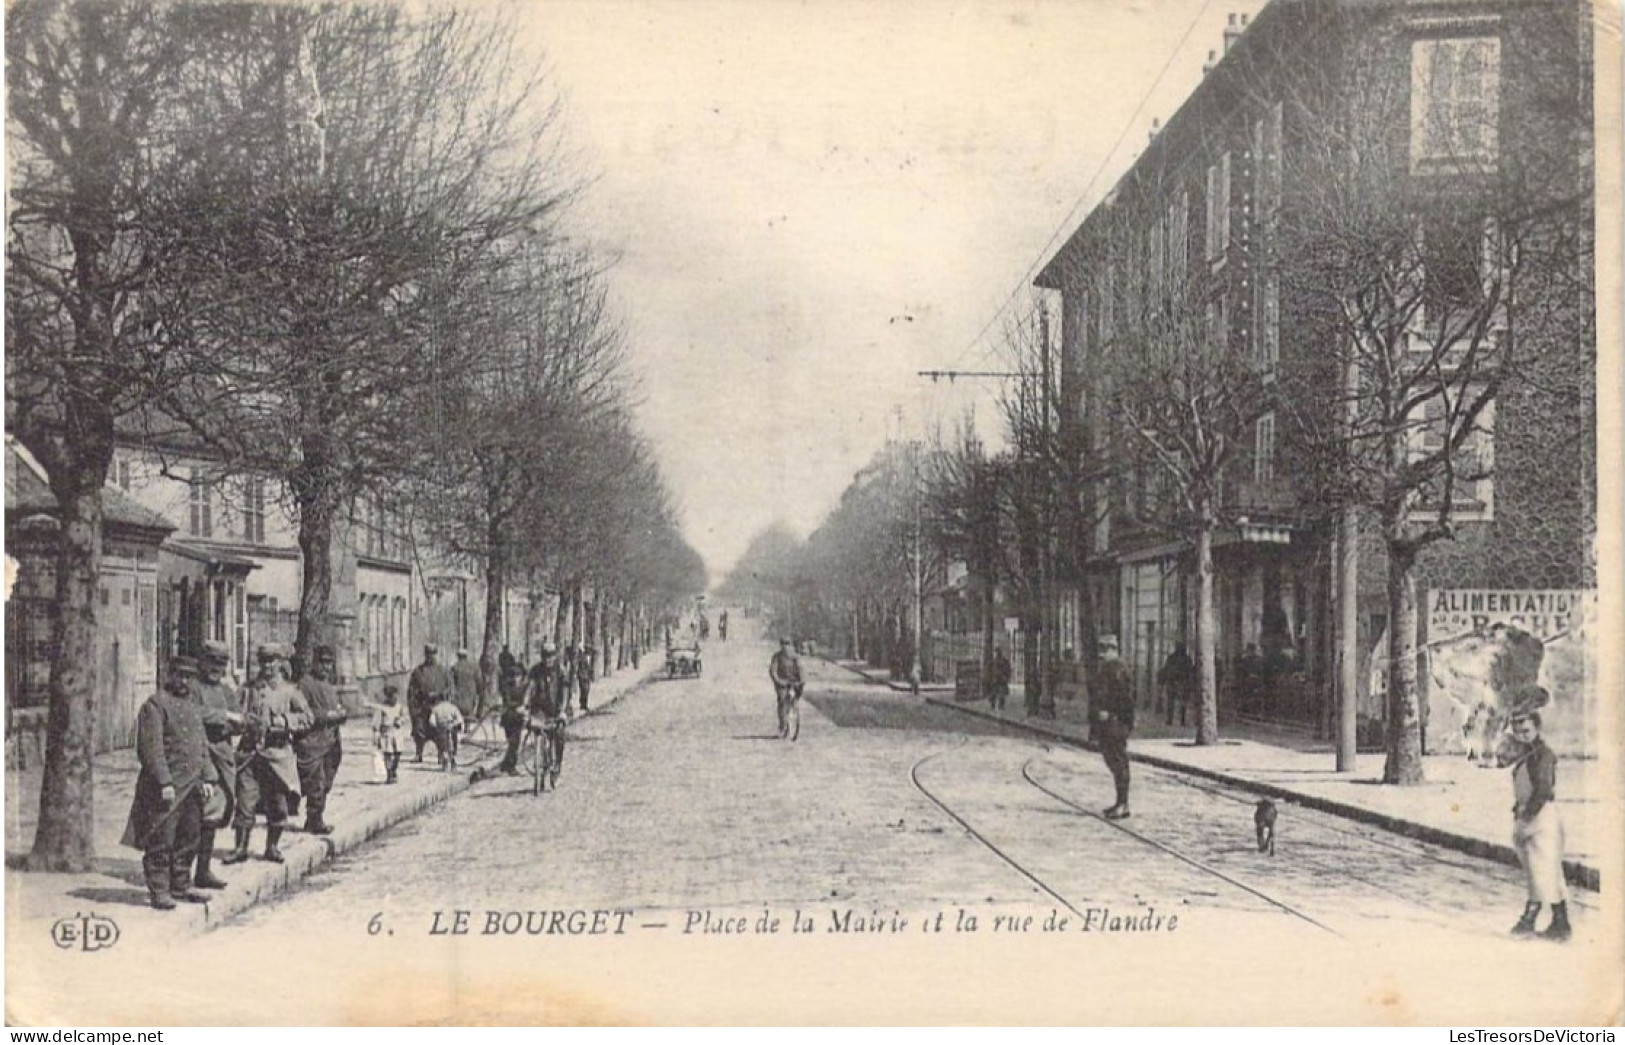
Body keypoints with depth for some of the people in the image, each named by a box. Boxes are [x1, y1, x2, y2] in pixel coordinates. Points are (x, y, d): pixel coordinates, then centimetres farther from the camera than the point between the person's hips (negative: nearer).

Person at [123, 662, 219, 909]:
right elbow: (152, 747, -15)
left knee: (188, 840, 12)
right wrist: (165, 783, -19)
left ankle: (181, 887, 22)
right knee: (161, 841, -3)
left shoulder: (194, 706, 16)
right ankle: (159, 891, 3)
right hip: (166, 786, -7)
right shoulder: (156, 704, -8)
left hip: (192, 785, 8)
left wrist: (207, 778, 10)